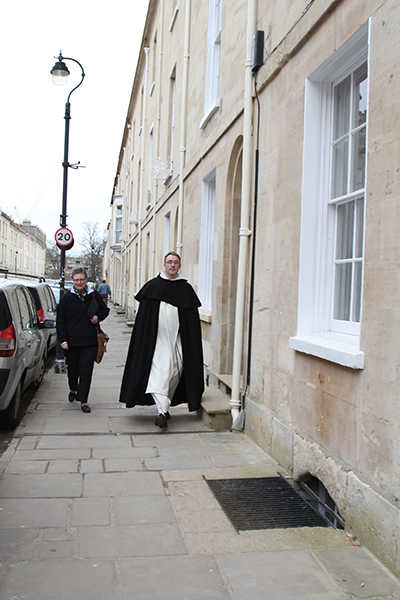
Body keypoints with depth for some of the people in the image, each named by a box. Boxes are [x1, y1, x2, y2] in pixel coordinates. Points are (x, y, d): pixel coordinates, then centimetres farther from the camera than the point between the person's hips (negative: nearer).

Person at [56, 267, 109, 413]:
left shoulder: (94, 296, 5)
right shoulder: (67, 297, 1)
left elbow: (105, 310, 20)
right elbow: (60, 320, 1)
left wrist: (98, 317, -3)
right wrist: (62, 339, -7)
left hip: (89, 341, 0)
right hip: (71, 341, 0)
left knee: (86, 369, -5)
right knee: (72, 368, 11)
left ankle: (83, 400, 4)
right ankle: (73, 390, 41)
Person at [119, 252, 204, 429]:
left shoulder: (186, 289, 8)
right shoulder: (152, 286, 4)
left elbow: (192, 319, 9)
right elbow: (143, 317, 5)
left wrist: (190, 343, 4)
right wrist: (144, 340, -1)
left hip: (177, 339, 2)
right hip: (157, 338, -2)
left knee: (175, 371, 4)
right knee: (159, 371, -12)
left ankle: (164, 404, 24)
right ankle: (161, 411, -16)